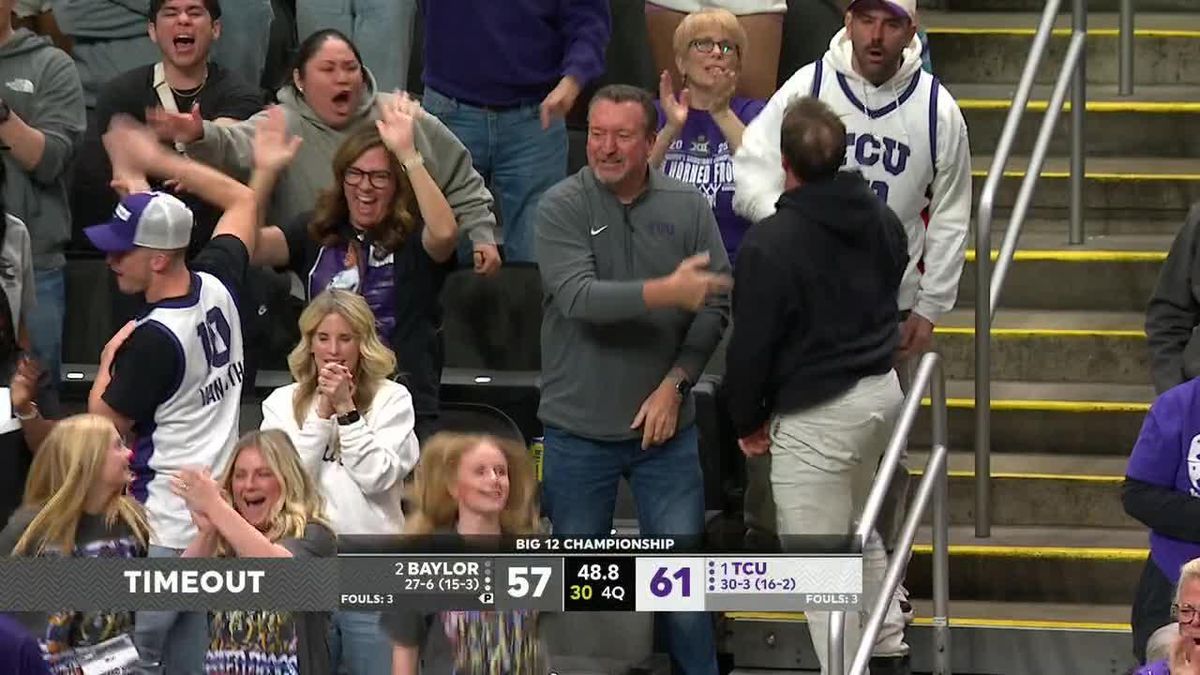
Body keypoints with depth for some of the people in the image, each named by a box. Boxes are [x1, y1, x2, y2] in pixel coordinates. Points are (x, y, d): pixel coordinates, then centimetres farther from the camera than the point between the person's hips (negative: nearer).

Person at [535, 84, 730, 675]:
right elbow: (579, 297, -22)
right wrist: (666, 292, -32)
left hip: (664, 427, 1)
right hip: (579, 431, -1)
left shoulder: (687, 207, -1)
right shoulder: (562, 207, -8)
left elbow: (716, 306, 0)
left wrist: (675, 382, -11)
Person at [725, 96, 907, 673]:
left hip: (816, 416, -9)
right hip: (882, 389, 9)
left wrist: (748, 420, -1)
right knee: (858, 529, 30)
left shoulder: (770, 244, -22)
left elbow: (750, 344, -15)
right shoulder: (881, 219, 1)